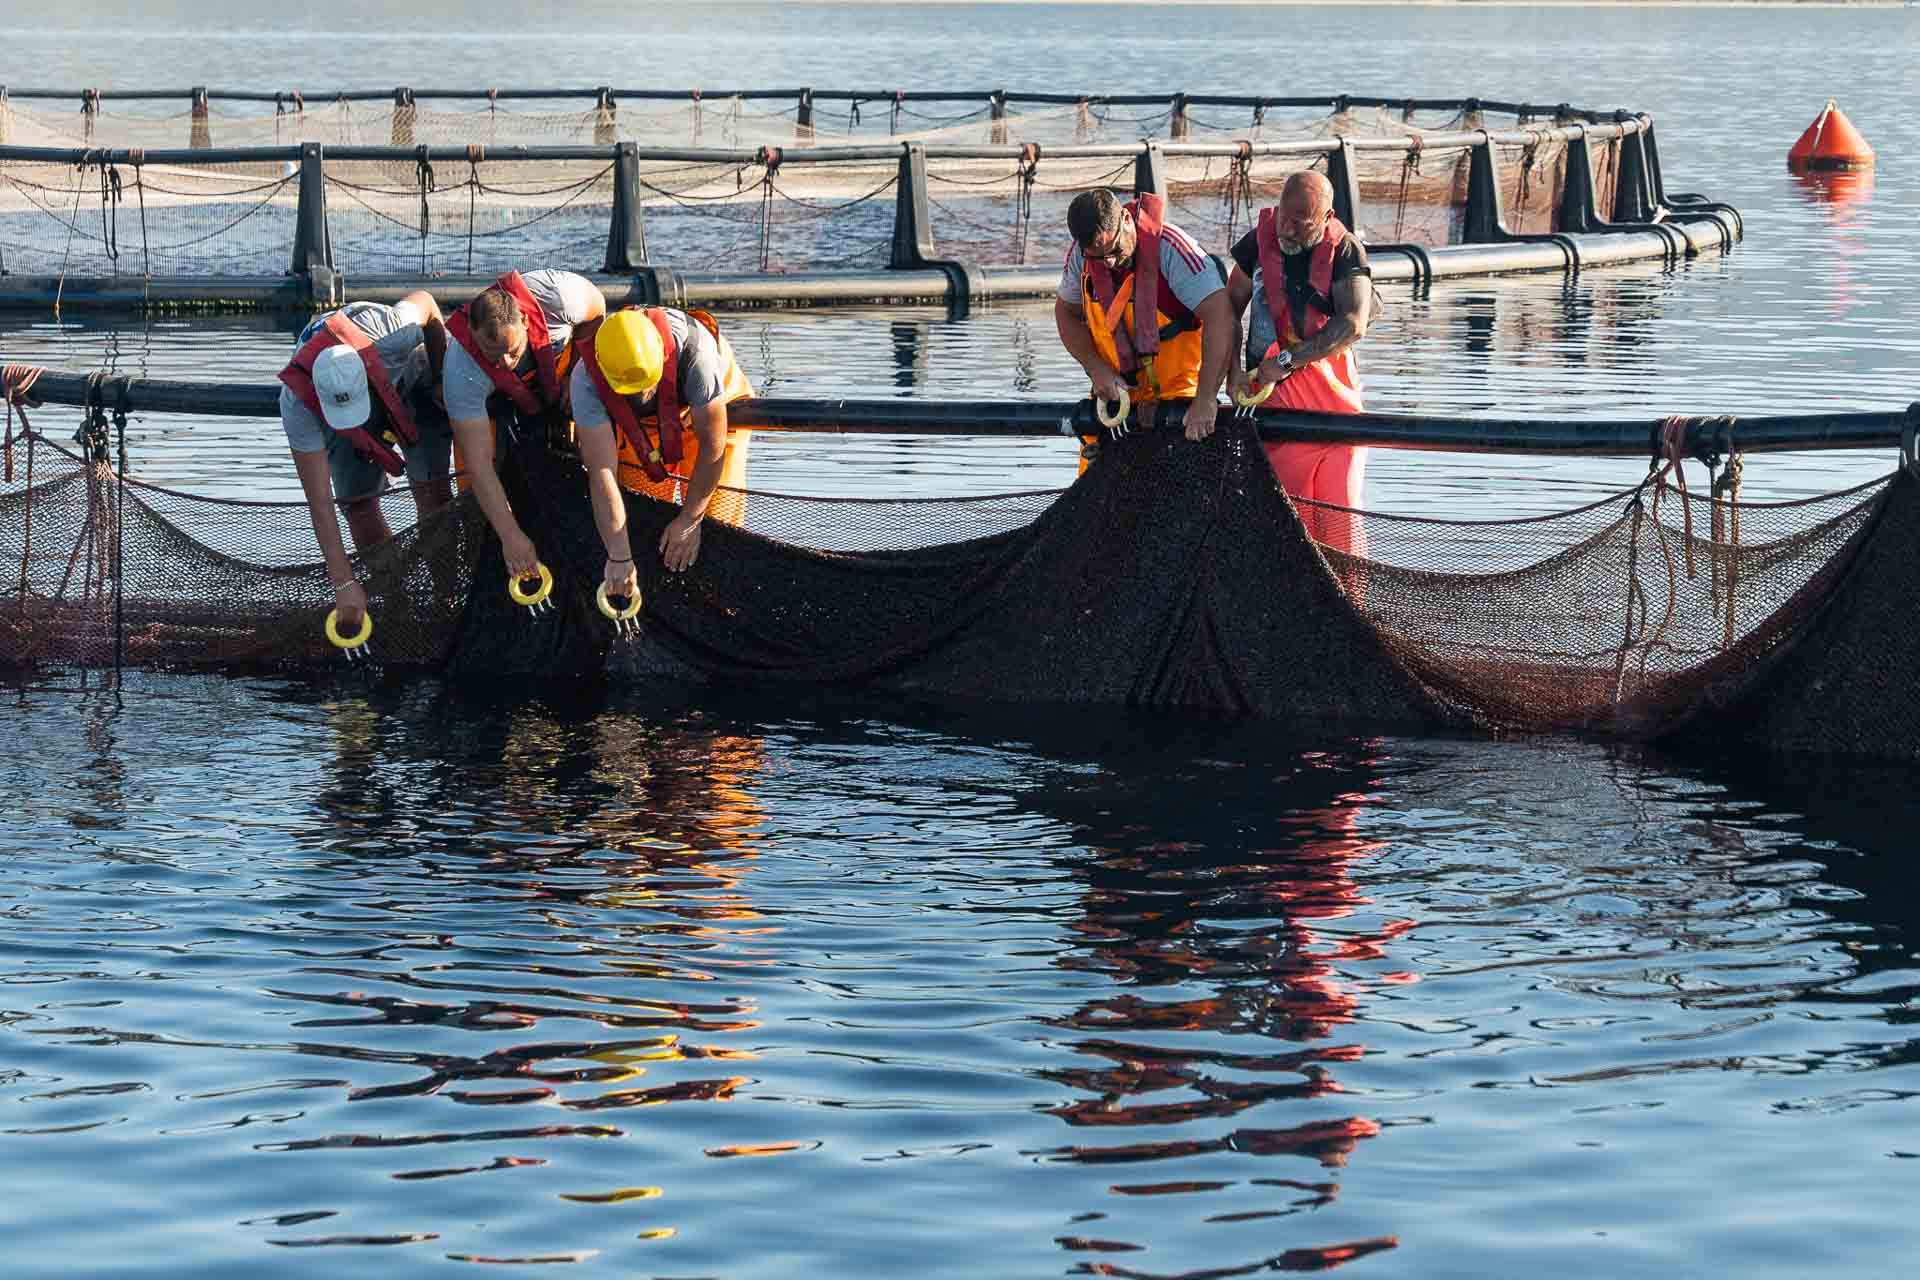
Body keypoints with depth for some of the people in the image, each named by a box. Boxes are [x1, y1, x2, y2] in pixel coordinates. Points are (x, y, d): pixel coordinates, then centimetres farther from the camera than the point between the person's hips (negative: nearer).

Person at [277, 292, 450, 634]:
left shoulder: (394, 338, -46)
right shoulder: (297, 406, -41)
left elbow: (425, 302, -19)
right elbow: (319, 504, -38)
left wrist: (443, 376, -11)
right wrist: (343, 584, -39)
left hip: (412, 379, -1)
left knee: (430, 488, -13)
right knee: (357, 500, -11)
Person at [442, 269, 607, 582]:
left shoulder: (555, 295, -41)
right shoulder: (461, 371, -42)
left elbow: (597, 310, -14)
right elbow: (479, 464, -40)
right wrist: (511, 536, -44)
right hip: (497, 395, -1)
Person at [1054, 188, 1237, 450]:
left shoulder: (1170, 248, -25)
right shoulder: (1080, 255, -8)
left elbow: (1221, 319, -31)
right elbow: (1066, 314, 8)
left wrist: (1205, 400, -37)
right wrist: (1097, 370, -9)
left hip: (1176, 389, -5)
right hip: (1116, 389, 5)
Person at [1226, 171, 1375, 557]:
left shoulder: (1345, 251, -7)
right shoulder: (1258, 243, 2)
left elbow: (1352, 325, -19)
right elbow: (1228, 308, 12)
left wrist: (1287, 360, -20)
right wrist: (1232, 370, 0)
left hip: (1333, 397, -2)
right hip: (1273, 398, 2)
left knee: (1339, 510, -6)